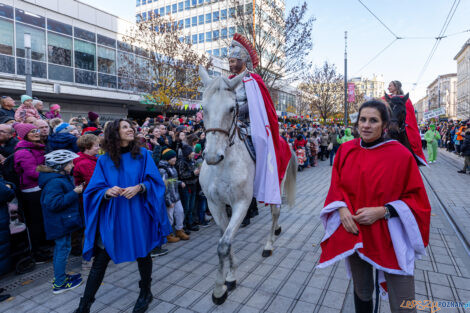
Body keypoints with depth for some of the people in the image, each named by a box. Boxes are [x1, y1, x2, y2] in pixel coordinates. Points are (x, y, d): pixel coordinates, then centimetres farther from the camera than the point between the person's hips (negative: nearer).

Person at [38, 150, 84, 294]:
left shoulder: (61, 177, 8)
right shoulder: (55, 182, -25)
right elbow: (54, 203, -30)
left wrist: (75, 190, 4)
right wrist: (74, 193, -26)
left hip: (62, 222, 11)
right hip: (60, 223, -11)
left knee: (60, 248, 21)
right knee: (63, 249, 0)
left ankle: (59, 276, 37)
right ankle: (59, 284, 13)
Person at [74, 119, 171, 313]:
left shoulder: (143, 154, 1)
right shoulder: (104, 161, 2)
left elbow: (155, 181, -3)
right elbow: (94, 190, 0)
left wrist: (139, 187, -20)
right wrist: (107, 192, -21)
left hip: (138, 215, 0)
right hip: (112, 217, 0)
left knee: (143, 254, 14)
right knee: (100, 259, 3)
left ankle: (145, 293, 37)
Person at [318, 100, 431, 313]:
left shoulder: (401, 155, -11)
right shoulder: (346, 150, -1)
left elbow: (416, 197, -5)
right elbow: (337, 186, 8)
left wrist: (382, 211, -19)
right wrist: (342, 208, -11)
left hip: (390, 238, -2)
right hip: (354, 233, 3)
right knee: (362, 292, 20)